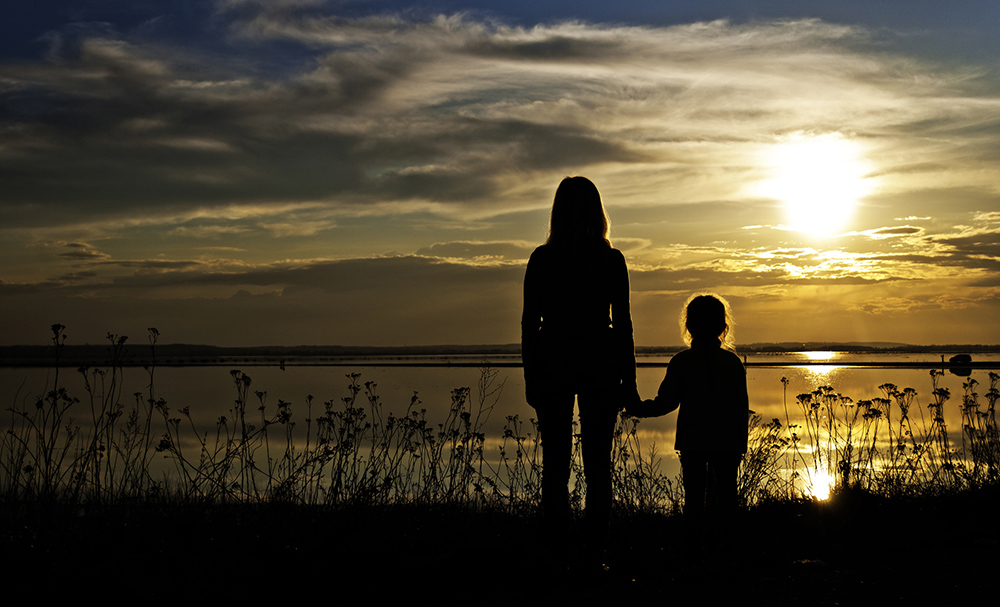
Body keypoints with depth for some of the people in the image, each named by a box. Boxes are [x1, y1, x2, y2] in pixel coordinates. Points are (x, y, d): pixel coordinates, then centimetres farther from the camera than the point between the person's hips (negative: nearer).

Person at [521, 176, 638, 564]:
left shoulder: (542, 259, -2)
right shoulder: (612, 260, -2)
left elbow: (530, 322, -1)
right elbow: (622, 323, -1)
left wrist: (530, 377, 6)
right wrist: (628, 379, 5)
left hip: (551, 362, 0)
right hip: (600, 363, 0)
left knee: (555, 464, 5)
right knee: (597, 464, 7)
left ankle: (557, 551, 5)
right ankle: (596, 551, 6)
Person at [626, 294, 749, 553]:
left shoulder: (680, 362, -3)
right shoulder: (733, 362, 1)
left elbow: (665, 403, -4)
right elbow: (742, 408, 3)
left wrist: (635, 408, 11)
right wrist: (741, 444, 12)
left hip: (692, 442, 0)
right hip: (727, 443, 0)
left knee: (694, 495, 5)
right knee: (725, 493, 8)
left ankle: (695, 544, 5)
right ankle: (724, 538, 5)